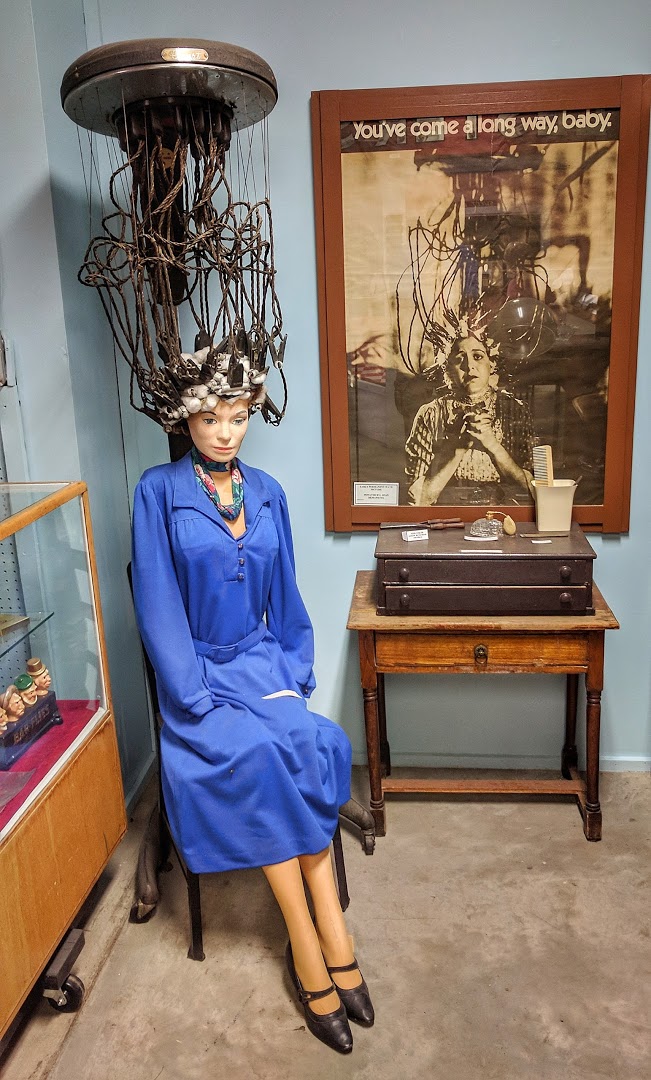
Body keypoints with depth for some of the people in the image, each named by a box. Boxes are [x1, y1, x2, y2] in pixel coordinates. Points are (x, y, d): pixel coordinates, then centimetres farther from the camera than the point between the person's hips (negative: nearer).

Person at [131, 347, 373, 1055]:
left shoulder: (266, 492, 8)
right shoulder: (159, 492, -5)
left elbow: (285, 597, 12)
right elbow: (158, 606, -9)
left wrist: (294, 675, 1)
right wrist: (198, 699, -15)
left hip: (263, 661, 3)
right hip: (198, 671, -3)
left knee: (305, 746, -24)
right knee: (256, 755, -27)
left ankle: (310, 952, -14)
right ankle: (328, 946, -15)